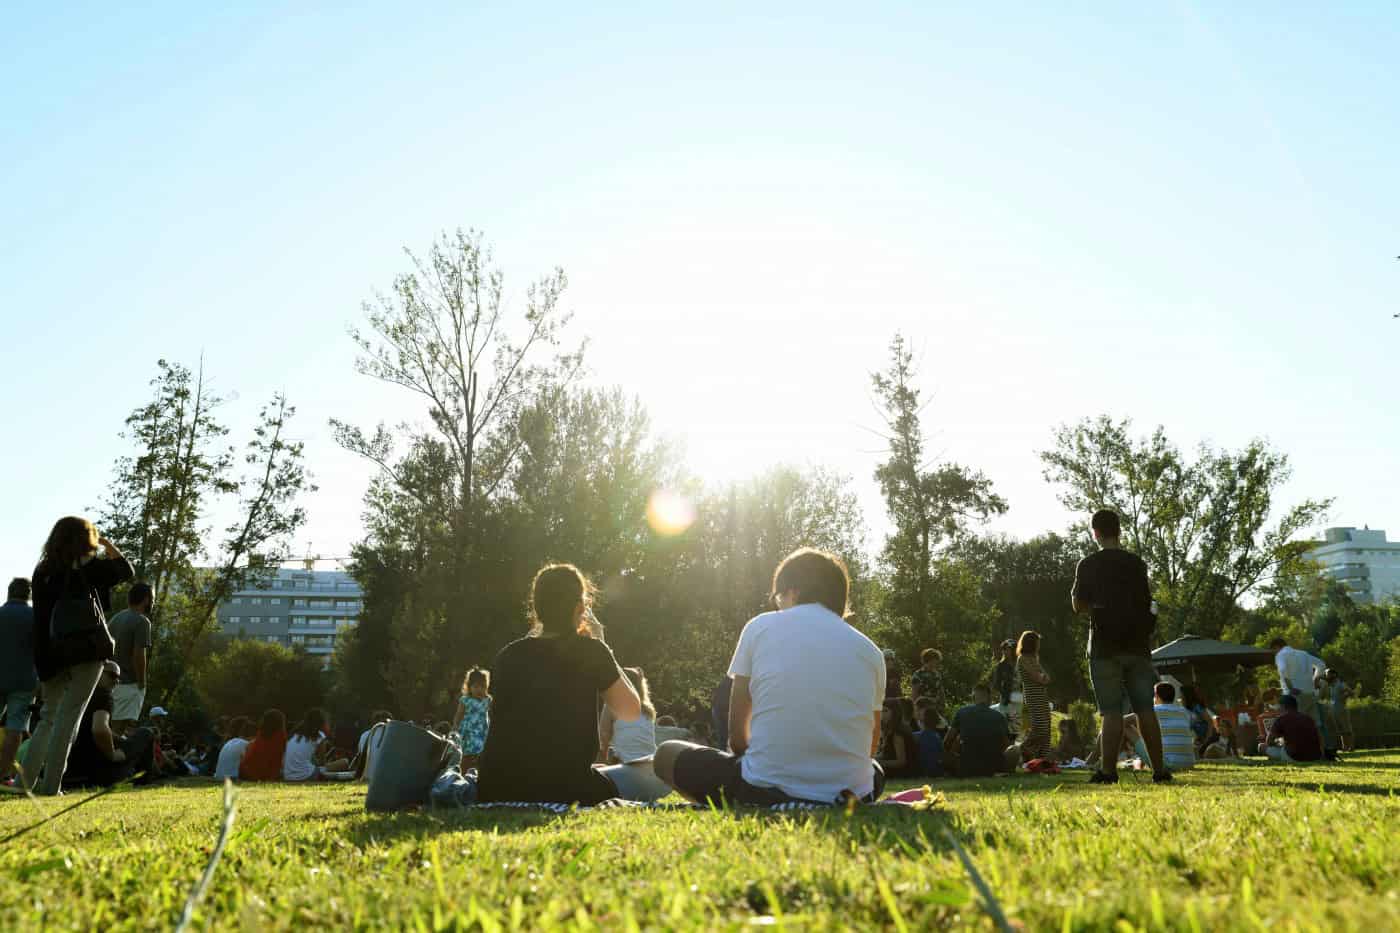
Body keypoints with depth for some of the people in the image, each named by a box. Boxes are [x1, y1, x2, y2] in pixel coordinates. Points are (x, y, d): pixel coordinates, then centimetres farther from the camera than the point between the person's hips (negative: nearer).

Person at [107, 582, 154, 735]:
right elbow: (138, 655, -18)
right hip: (129, 684, -8)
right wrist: (142, 684, -11)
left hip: (111, 682, 8)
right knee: (126, 728, -11)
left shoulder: (114, 619, 14)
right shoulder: (142, 621, -11)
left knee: (115, 730, 10)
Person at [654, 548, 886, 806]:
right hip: (848, 795, 3)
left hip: (767, 792, -3)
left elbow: (737, 735, 7)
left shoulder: (761, 627, 3)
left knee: (667, 754, 21)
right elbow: (870, 747, 16)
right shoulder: (870, 651, 9)